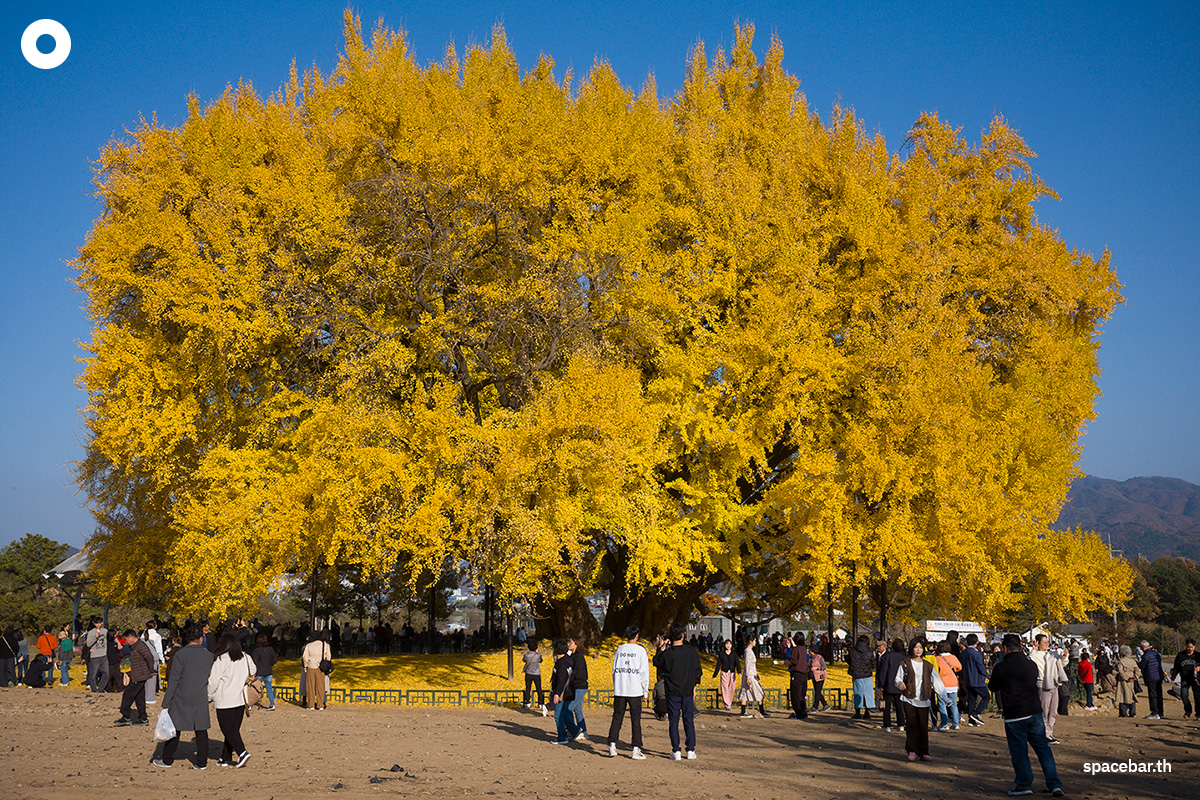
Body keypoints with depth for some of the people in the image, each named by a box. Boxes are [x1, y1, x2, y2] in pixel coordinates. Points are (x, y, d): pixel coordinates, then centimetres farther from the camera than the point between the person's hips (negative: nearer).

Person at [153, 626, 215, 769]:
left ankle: (167, 759, 20)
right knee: (201, 730, 7)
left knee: (175, 729, 9)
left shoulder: (180, 655, -10)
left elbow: (173, 681, -11)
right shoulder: (208, 655, 2)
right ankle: (202, 761, 8)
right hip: (201, 699, 3)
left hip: (182, 699, -3)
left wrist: (166, 703, -8)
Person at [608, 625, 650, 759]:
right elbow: (644, 671, -4)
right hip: (635, 690, -3)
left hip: (619, 690, 3)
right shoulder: (640, 650, -3)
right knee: (636, 719, 1)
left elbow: (614, 668, 11)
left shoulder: (620, 649, 8)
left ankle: (612, 745, 4)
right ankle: (636, 749, 0)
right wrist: (645, 690, 4)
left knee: (617, 717, 9)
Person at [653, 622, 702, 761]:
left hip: (673, 692, -2)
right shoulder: (692, 651, -5)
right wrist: (694, 685, 16)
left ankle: (676, 751, 1)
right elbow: (697, 670, 5)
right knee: (689, 721, 11)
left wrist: (661, 649, 13)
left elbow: (656, 662, 7)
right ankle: (691, 750, 12)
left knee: (673, 721, 4)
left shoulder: (667, 653, -13)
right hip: (688, 691, 2)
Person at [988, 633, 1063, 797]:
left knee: (1019, 752, 6)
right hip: (1034, 712, 4)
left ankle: (1024, 785, 12)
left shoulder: (1001, 668, -9)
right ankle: (1054, 784, 8)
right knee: (1043, 748, 10)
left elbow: (993, 687, 5)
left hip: (1014, 716, -4)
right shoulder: (1032, 665, 3)